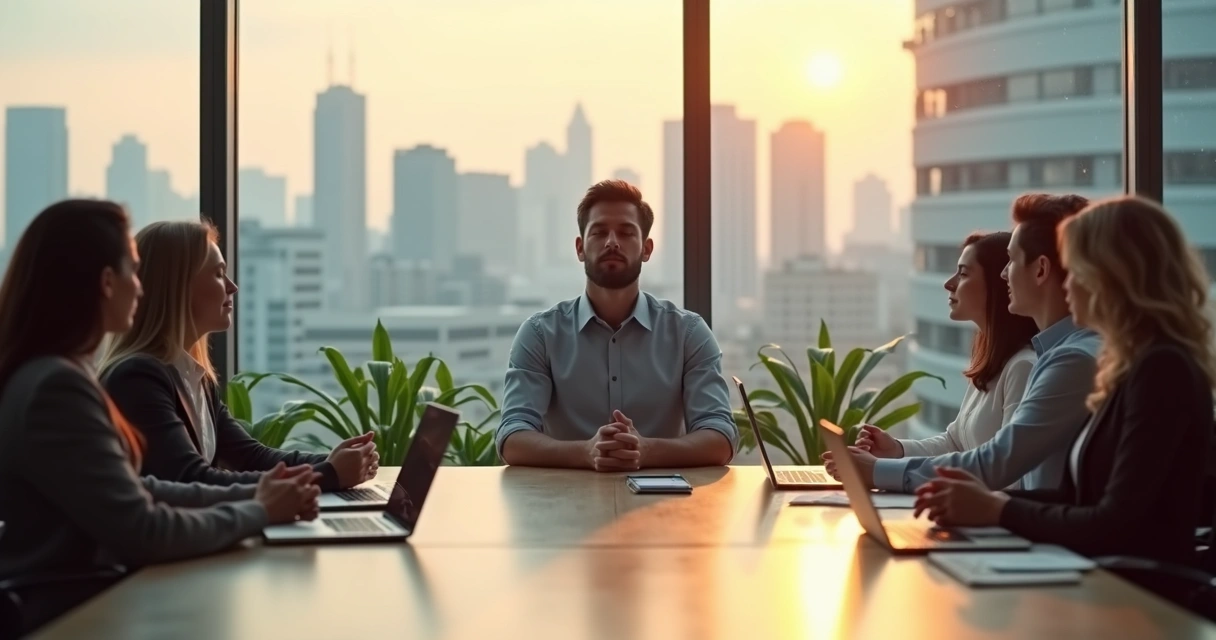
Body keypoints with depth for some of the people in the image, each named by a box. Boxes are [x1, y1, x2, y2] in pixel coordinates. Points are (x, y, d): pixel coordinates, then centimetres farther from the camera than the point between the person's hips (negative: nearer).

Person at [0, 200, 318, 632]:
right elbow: (142, 533, -21)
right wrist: (258, 511, -8)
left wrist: (250, 495, 3)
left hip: (88, 596, 9)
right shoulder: (55, 387, -20)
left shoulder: (60, 374, 11)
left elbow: (132, 491, 13)